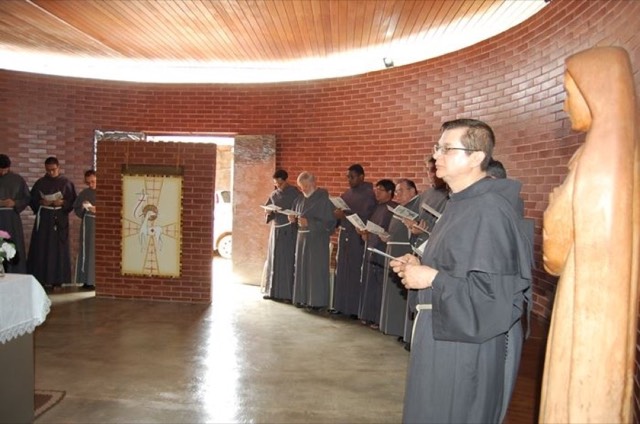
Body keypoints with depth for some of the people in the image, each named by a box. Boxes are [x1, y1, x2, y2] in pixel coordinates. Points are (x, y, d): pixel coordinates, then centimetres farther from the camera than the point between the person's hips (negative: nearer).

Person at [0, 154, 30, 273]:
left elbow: (28, 198, 6)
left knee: (14, 249, 0)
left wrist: (15, 203, -12)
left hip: (12, 219, 0)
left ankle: (17, 277, 5)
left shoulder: (18, 180, 3)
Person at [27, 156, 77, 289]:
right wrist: (41, 202, -11)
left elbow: (73, 201, 3)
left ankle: (57, 279, 5)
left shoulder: (66, 183, 3)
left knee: (59, 248, 0)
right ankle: (41, 278, 2)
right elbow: (31, 200, 8)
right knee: (41, 248, -3)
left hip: (60, 219, -1)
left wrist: (62, 203, -15)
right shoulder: (40, 183, 6)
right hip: (43, 219, 1)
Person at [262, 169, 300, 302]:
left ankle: (288, 293, -1)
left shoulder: (295, 193, -5)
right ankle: (273, 291, 15)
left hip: (290, 231, -5)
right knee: (274, 260, 6)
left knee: (288, 261, -5)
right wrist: (268, 212, -9)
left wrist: (285, 213, -21)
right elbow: (267, 209, 14)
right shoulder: (274, 194, 10)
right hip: (276, 230, 5)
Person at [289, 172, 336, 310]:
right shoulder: (300, 199, 10)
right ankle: (303, 298, 18)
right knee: (302, 268, 9)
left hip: (317, 240, -7)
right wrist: (293, 219, -5)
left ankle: (317, 301, 4)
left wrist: (308, 223, -21)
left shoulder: (323, 199, -11)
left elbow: (330, 222, -15)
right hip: (302, 237, 7)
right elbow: (297, 217, 19)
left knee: (315, 270, -4)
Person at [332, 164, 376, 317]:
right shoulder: (346, 194, 15)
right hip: (344, 235, 6)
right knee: (342, 271, 6)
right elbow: (339, 214, 15)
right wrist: (335, 215, -7)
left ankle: (355, 308, 3)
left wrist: (345, 215, -21)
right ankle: (341, 305, 14)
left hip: (358, 238, -6)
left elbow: (366, 216, -16)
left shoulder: (369, 194, -5)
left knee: (355, 272, -4)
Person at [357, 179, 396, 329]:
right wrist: (364, 233, 4)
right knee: (370, 285, 13)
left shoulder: (394, 208, -10)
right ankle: (369, 315, 23)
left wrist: (386, 237, -29)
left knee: (380, 285, -4)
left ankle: (380, 319, 5)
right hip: (372, 250, 9)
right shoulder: (377, 208, 16)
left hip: (383, 252, -9)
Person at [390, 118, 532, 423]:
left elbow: (494, 292, -25)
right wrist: (420, 267, 4)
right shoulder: (460, 204, 9)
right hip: (444, 337, 10)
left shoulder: (490, 210, -22)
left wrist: (432, 278, -19)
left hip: (469, 347, -9)